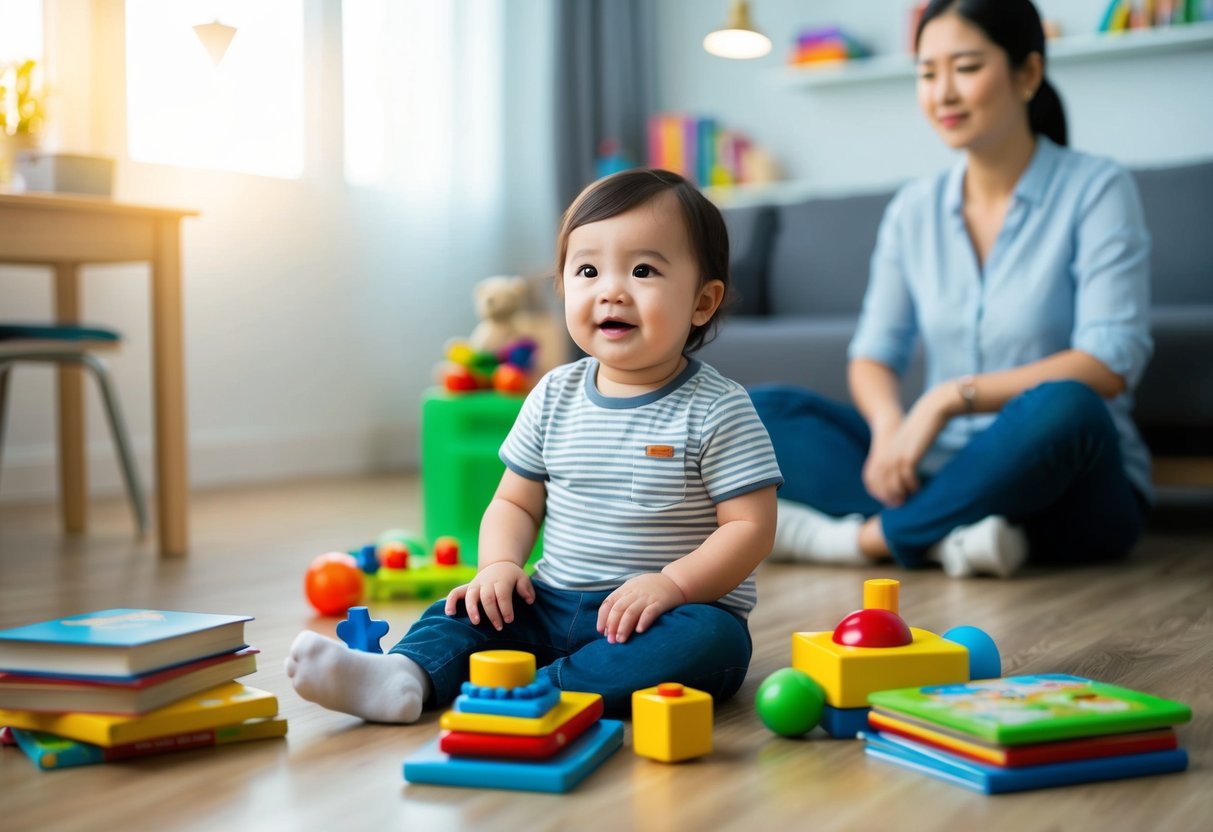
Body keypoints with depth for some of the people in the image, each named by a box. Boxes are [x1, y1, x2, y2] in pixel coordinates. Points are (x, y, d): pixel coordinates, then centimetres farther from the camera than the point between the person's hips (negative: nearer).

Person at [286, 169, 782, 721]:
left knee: (713, 641, -33)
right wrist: (500, 565, -8)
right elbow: (515, 502, 12)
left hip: (662, 612, -4)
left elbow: (751, 526, -11)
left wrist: (672, 584, -24)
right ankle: (406, 677, -37)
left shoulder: (718, 410, -9)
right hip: (555, 605, 5)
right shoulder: (555, 396, 5)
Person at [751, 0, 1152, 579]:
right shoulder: (913, 210, 8)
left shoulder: (1096, 190, -5)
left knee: (1062, 409, -38)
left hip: (1061, 493, -4)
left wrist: (950, 396, -22)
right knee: (759, 411, -11)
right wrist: (889, 423, -16)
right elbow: (873, 354, 7)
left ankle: (864, 538, -22)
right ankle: (947, 535, -27)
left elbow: (1111, 364, -15)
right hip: (945, 471, 4)